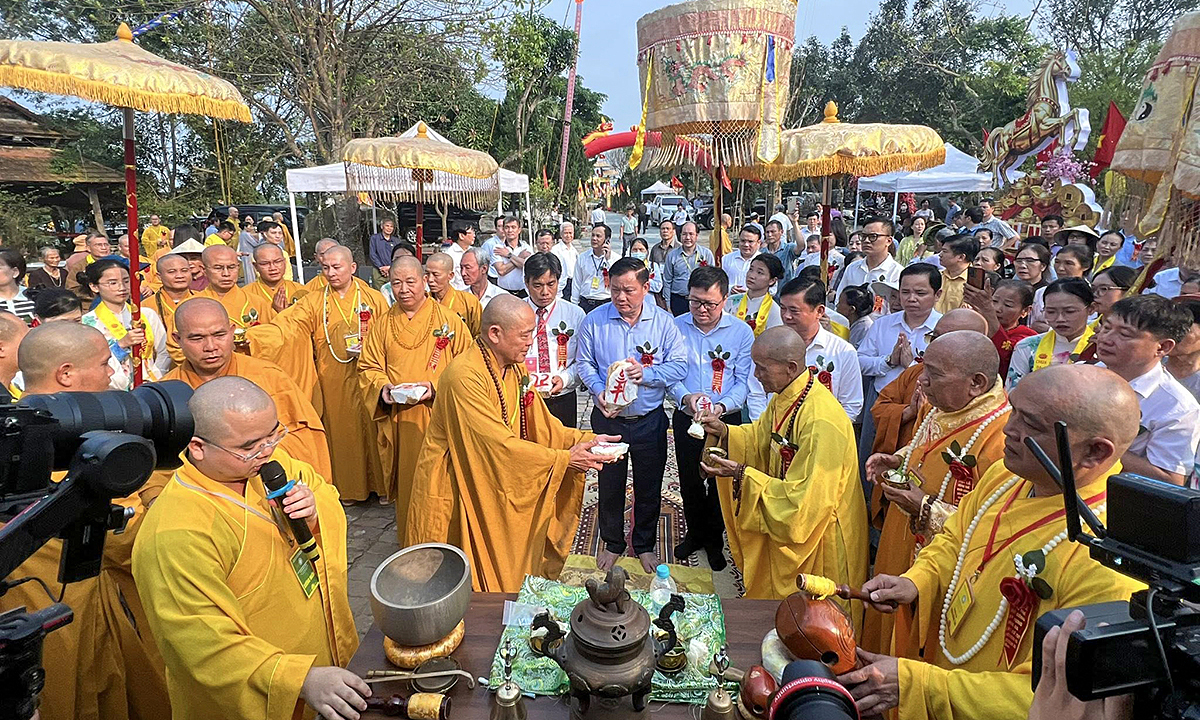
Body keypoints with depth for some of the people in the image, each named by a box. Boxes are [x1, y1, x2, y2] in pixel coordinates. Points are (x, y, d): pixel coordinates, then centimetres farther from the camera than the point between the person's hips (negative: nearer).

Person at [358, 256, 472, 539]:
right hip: (396, 418, 3)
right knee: (405, 481, 11)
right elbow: (368, 367, 10)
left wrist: (437, 386, -18)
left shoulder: (448, 319, -2)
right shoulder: (383, 324, 8)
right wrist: (382, 386, -11)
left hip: (437, 415, -3)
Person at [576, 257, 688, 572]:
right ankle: (611, 543, 37)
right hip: (608, 417, 0)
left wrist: (646, 374, -23)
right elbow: (585, 364, 0)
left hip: (650, 420, 0)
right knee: (609, 484, 14)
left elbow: (679, 366, -8)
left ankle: (645, 544, 37)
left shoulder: (663, 321, -7)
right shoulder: (594, 320, -5)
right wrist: (598, 392, -17)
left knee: (649, 487, 14)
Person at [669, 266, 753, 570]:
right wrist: (685, 396, -24)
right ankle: (695, 533, 39)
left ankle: (714, 539, 35)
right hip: (686, 419, 2)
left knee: (721, 481, 12)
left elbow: (744, 382, -9)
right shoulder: (676, 327, -4)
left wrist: (721, 406, -26)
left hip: (727, 420, -1)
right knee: (689, 481, 14)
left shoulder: (741, 332, -8)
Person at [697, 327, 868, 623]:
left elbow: (803, 500, -31)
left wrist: (741, 474, -28)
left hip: (816, 539, -8)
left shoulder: (821, 421, -33)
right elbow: (762, 438, 12)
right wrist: (724, 432, -6)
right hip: (783, 525, 8)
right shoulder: (784, 398, -4)